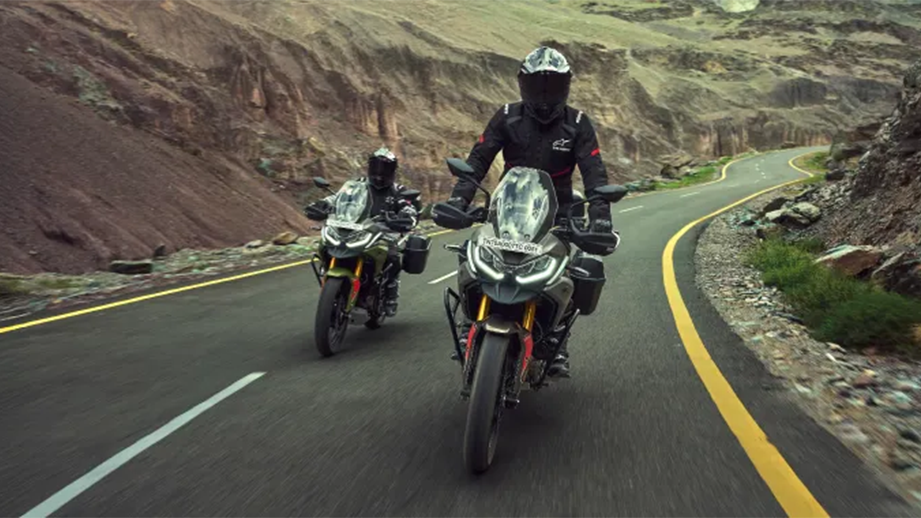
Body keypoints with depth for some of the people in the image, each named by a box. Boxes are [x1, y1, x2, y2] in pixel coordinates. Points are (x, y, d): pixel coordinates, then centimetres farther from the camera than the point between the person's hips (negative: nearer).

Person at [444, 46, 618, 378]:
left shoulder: (578, 124, 0)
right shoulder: (507, 117, 2)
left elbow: (594, 172, -8)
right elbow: (478, 160, -5)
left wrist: (600, 216, -23)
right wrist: (458, 199, -21)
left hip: (557, 213, 0)